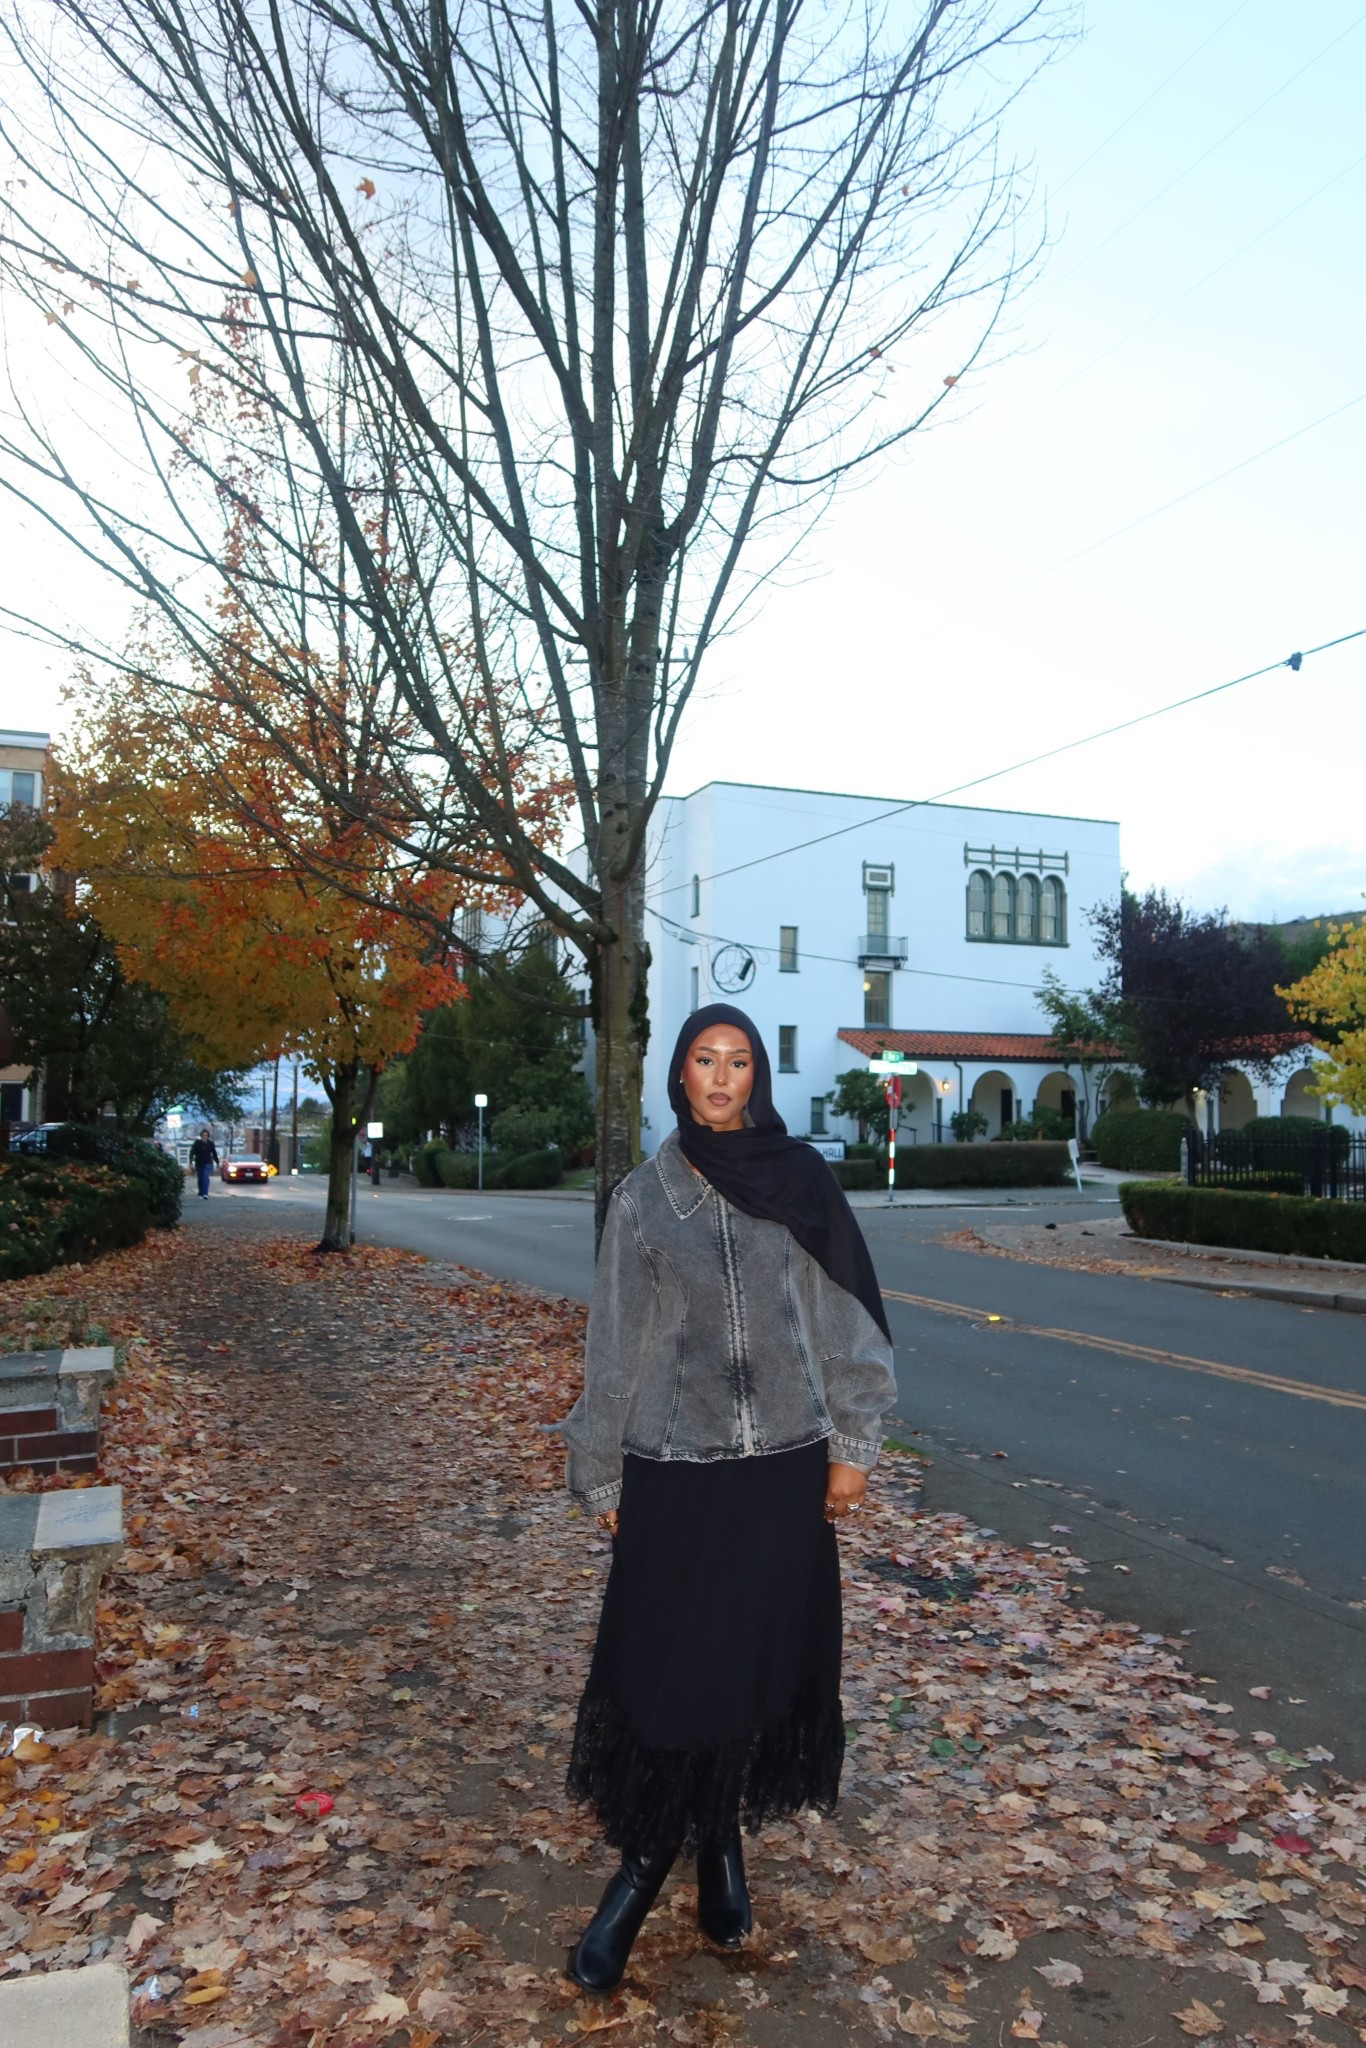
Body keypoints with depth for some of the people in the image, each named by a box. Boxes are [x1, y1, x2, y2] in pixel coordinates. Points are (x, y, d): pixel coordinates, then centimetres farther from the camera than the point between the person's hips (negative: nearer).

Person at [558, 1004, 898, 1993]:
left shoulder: (801, 1180, 0)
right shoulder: (643, 1195, 0)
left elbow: (844, 1315, 2)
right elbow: (616, 1342, 3)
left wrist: (853, 1443, -1)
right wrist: (602, 1475, 5)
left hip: (783, 1461, 1)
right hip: (674, 1465, -1)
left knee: (761, 1655, 10)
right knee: (668, 1664, 2)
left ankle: (724, 1840, 32)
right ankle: (642, 1865, 21)